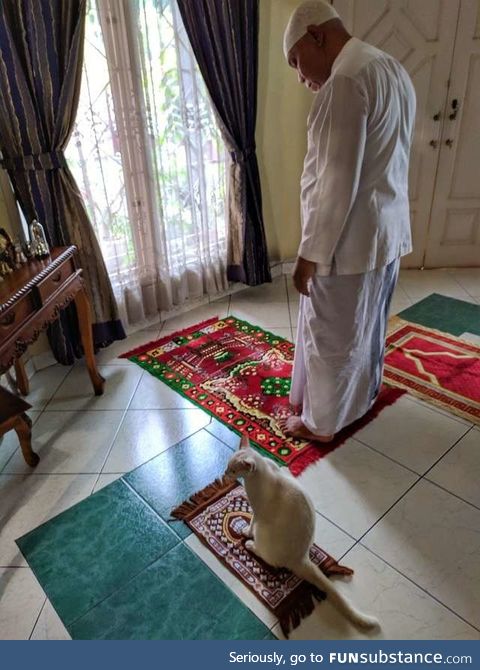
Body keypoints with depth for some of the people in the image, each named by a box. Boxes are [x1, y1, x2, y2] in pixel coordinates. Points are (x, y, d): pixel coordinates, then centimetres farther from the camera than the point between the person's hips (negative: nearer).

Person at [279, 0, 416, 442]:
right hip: (389, 230, 10)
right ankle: (364, 395, 44)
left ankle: (320, 422, 25)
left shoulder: (345, 81, -20)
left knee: (330, 335, 6)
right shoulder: (393, 69, 11)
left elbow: (337, 184, -25)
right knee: (369, 323, 24)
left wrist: (310, 254, -18)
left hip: (351, 239, -10)